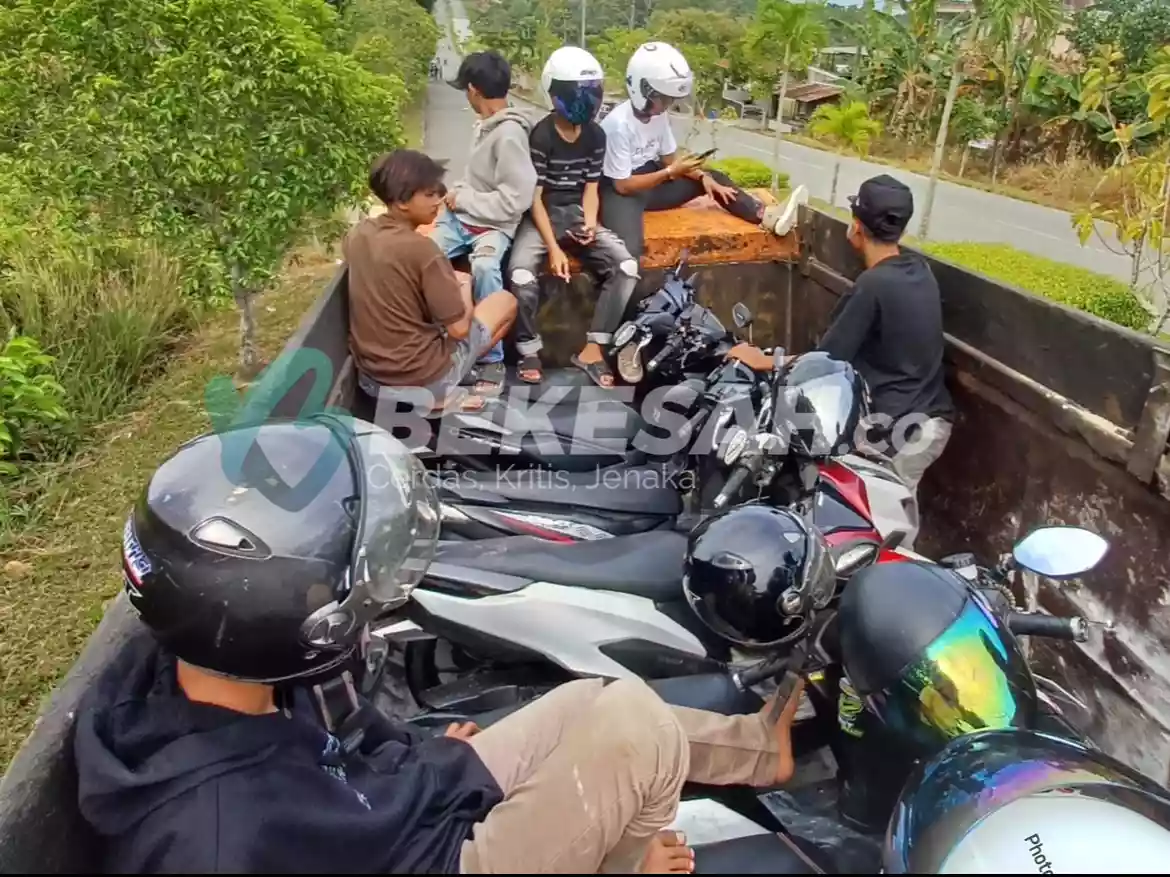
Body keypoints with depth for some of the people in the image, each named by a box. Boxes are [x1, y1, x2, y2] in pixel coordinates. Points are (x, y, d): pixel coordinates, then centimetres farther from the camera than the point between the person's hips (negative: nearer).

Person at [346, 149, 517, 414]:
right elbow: (459, 329, -16)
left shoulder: (357, 233, 0)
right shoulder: (421, 248, -22)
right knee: (505, 300, 12)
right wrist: (464, 287, 3)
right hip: (421, 379, -7)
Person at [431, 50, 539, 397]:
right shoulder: (487, 124, 10)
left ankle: (492, 359, -24)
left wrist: (463, 197, -11)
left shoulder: (509, 134, -15)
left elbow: (515, 198, -20)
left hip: (494, 223, -8)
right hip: (462, 215, 8)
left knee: (484, 268, -36)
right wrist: (459, 192, 4)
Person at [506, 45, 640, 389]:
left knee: (627, 266, -19)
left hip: (577, 215, 5)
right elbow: (534, 197, -13)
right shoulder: (541, 136, -12)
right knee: (521, 274, -33)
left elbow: (590, 189, 8)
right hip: (542, 217, -5)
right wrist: (553, 248, -22)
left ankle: (592, 348, -13)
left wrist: (590, 223, -14)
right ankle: (530, 351, -10)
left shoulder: (595, 135, 4)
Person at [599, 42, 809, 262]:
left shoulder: (659, 115, 1)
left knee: (713, 178, 2)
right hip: (618, 191, -8)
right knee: (629, 251, -37)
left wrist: (703, 176, -8)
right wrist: (671, 172, -24)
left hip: (650, 180, 8)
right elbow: (623, 185, -23)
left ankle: (766, 216, -10)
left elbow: (669, 158, 10)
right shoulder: (619, 124, -24)